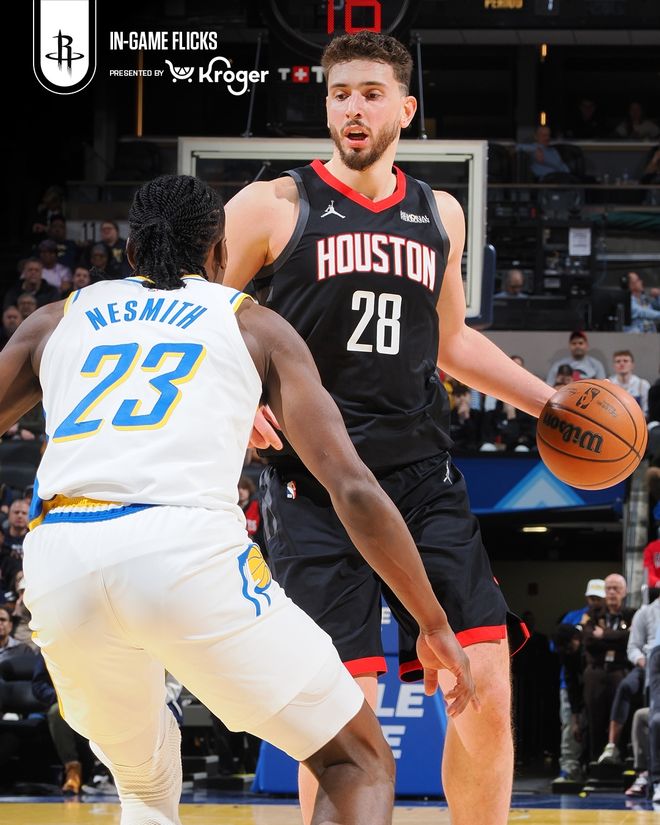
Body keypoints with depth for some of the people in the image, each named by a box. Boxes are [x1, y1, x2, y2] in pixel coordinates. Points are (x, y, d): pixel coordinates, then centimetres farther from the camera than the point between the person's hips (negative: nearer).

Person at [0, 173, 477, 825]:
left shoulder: (55, 320, 28)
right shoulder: (256, 326, 22)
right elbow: (354, 490, 13)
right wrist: (434, 625, 20)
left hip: (58, 561, 3)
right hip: (187, 549, -3)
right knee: (359, 764, 9)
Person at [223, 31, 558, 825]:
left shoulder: (440, 215, 15)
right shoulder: (272, 207, 0)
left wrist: (550, 403, 24)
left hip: (423, 476, 4)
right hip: (314, 484, -4)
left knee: (486, 691, -4)